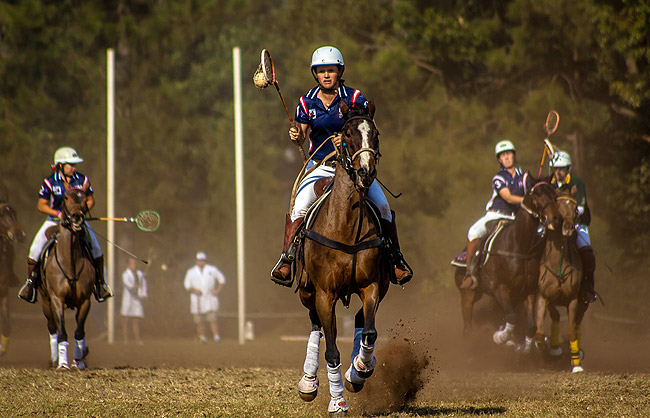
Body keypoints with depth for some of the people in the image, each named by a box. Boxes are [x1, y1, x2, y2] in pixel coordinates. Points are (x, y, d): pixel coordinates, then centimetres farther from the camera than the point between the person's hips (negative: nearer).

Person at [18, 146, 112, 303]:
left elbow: (90, 200, 4)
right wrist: (58, 213, -24)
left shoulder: (82, 180, -6)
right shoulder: (50, 182, -11)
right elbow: (41, 205, -9)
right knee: (35, 249, -14)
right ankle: (31, 282, 6)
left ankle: (100, 283, 5)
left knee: (96, 248, -13)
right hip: (54, 220, -1)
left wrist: (83, 210, -16)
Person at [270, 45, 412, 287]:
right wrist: (296, 135, -21)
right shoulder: (307, 102, 3)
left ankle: (396, 258, 0)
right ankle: (286, 259, -11)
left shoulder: (355, 99, -2)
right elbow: (301, 137, 3)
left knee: (382, 206, -17)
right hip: (319, 166, 1)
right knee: (298, 208, -23)